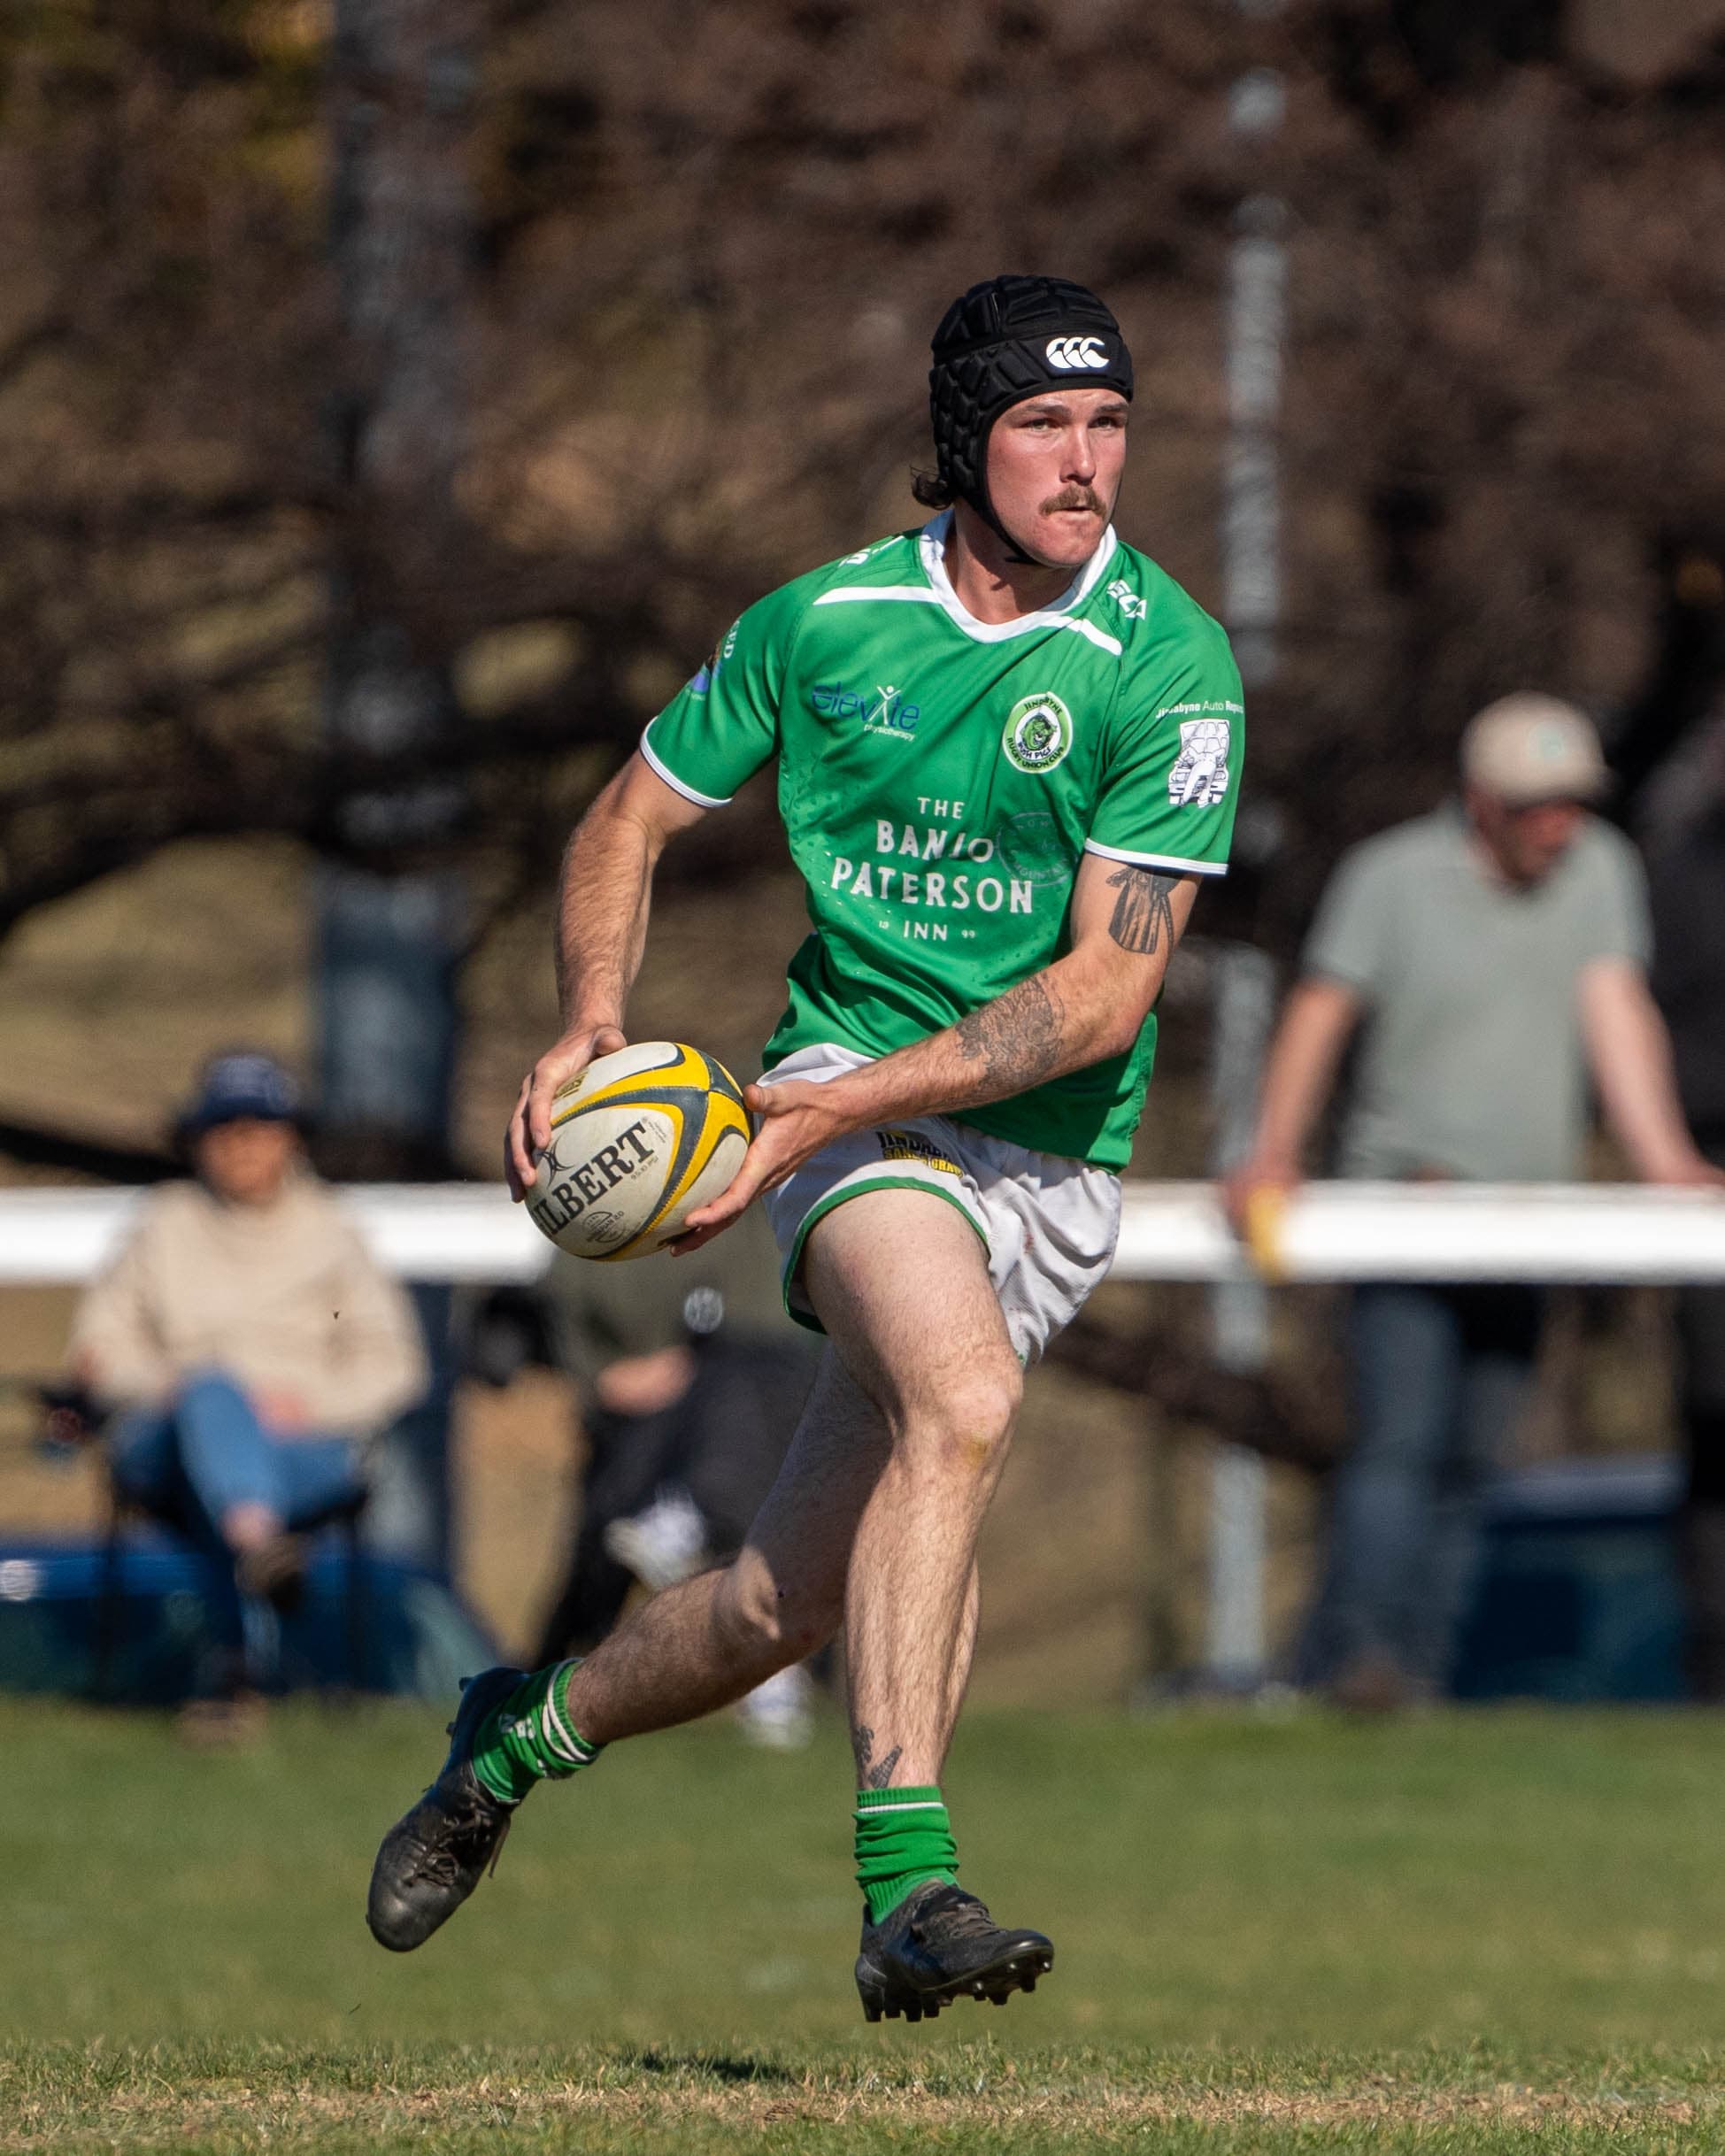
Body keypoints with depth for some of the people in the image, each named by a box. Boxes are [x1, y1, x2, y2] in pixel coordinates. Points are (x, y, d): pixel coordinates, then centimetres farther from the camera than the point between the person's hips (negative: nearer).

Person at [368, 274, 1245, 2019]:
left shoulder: (1166, 661, -9)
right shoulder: (824, 622, 0)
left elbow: (1107, 989, -14)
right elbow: (633, 818, 15)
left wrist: (832, 1109, -20)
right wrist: (589, 1025, -4)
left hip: (1053, 1166, 1)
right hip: (851, 1100, -1)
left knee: (791, 1600, -1)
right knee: (962, 1398, -32)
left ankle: (528, 1732, 30)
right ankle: (904, 1879, -35)